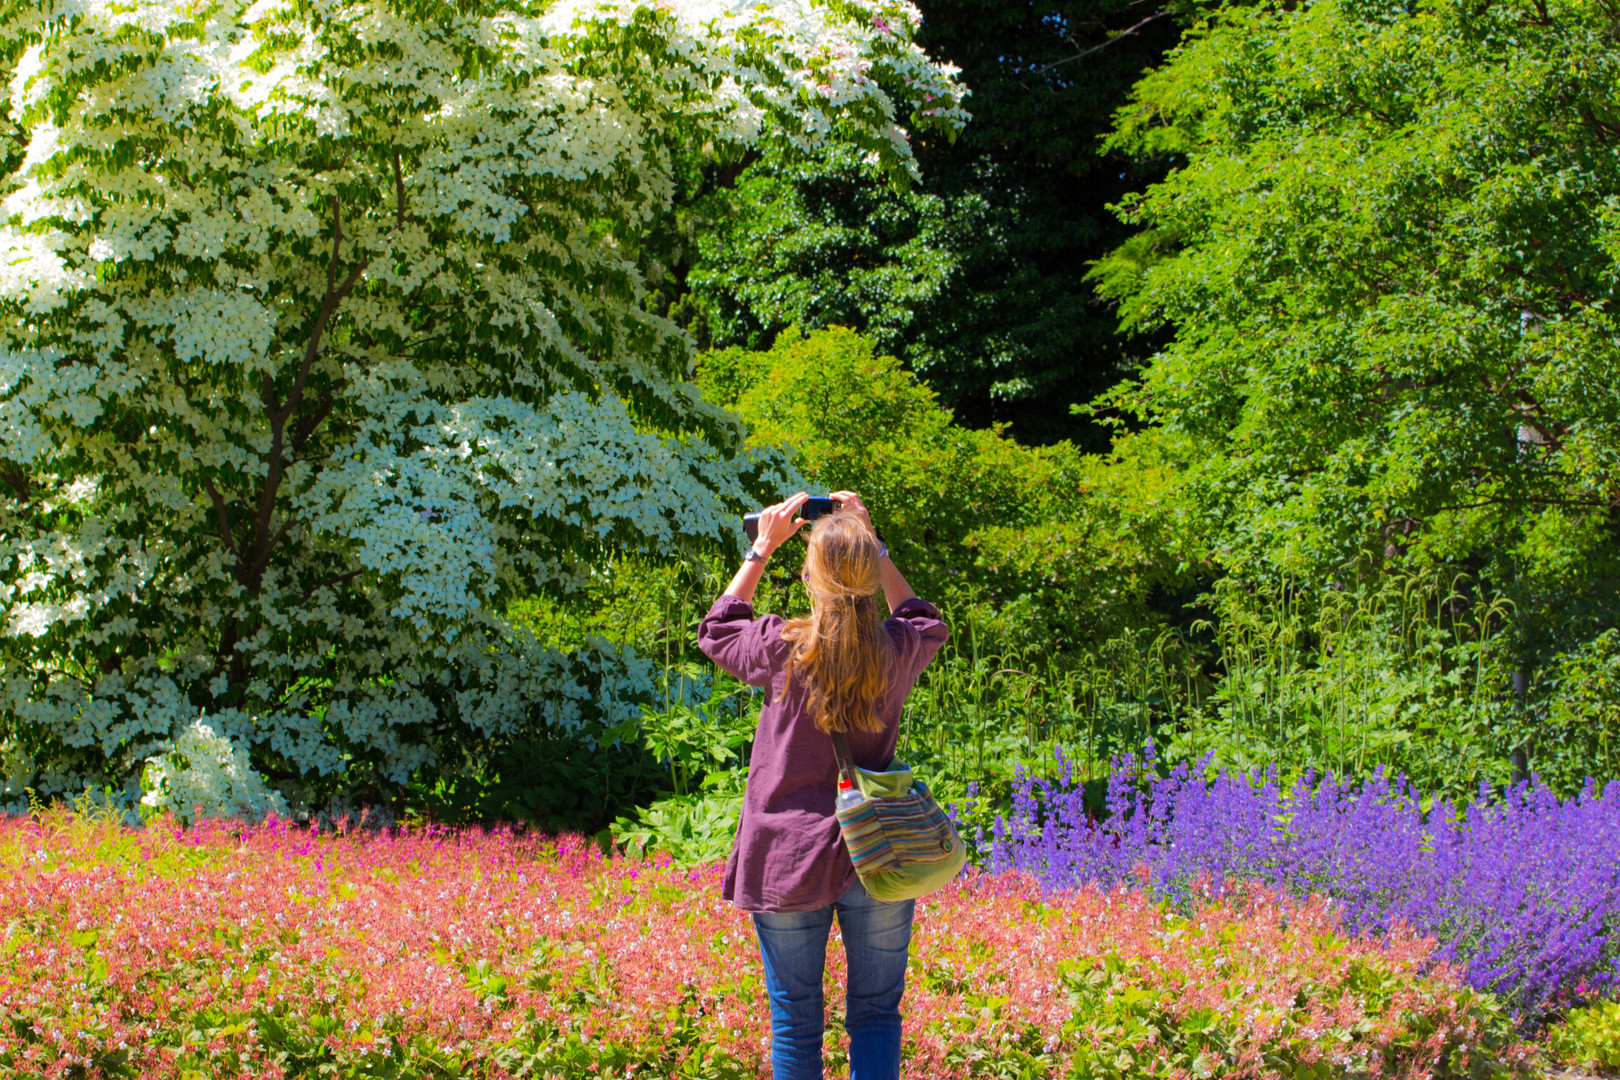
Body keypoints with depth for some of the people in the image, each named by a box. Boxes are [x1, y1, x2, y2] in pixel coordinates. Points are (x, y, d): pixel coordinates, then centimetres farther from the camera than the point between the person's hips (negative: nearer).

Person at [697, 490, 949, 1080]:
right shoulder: (895, 653, -6)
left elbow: (716, 629, 11)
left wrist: (762, 548, 14)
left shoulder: (781, 649, -12)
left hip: (788, 862, -1)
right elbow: (926, 622, 20)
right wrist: (871, 546, 18)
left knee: (794, 1024, 8)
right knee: (876, 1015, 10)